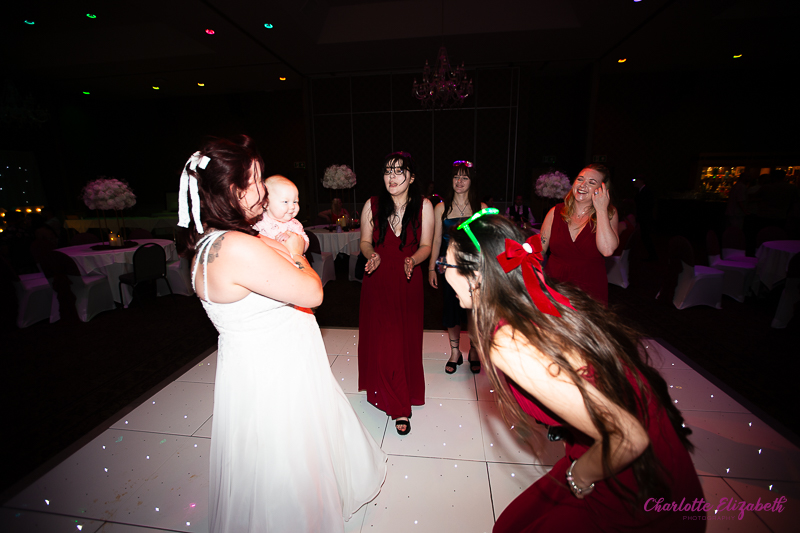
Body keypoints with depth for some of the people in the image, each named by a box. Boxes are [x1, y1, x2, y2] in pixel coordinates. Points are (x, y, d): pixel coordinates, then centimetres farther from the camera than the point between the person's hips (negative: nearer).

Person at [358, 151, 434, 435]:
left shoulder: (423, 206, -3)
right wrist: (372, 255, -16)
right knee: (379, 342, 5)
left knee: (406, 342, 7)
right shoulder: (372, 205, -1)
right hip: (378, 282, 1)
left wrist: (412, 260, -21)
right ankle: (400, 408, 28)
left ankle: (402, 399, 30)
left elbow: (426, 246, -1)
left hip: (408, 282, -1)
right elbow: (365, 241, 5)